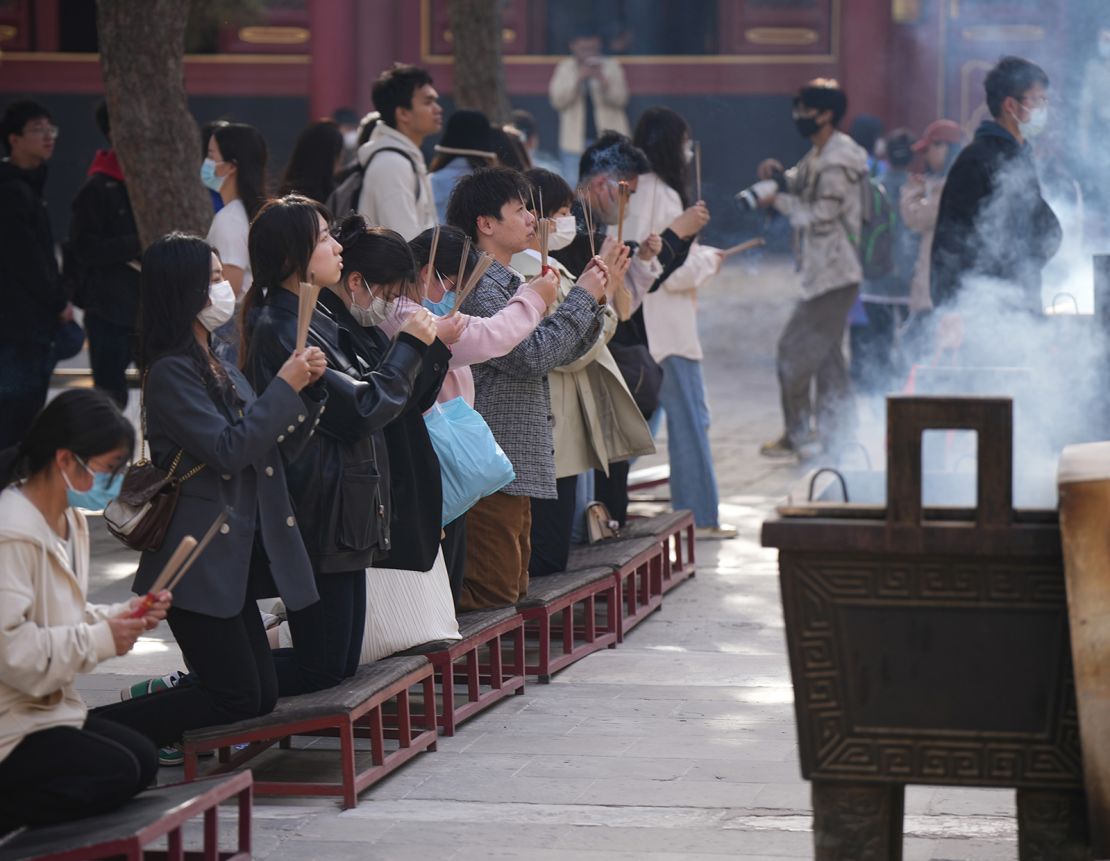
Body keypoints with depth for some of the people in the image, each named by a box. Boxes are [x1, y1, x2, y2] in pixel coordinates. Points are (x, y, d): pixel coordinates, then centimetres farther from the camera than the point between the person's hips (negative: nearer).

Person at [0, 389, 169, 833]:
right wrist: (101, 639, -20)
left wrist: (125, 615, -1)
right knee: (115, 773, -17)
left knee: (142, 759, 4)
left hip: (48, 706, 10)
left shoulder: (69, 521, 8)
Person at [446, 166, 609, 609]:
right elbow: (532, 355, -21)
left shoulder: (509, 284, 19)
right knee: (493, 592, -11)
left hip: (518, 465, 11)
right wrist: (580, 298, -11)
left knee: (512, 588, 13)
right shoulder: (478, 287, -14)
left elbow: (562, 351, 22)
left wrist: (592, 302, 6)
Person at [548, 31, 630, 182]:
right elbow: (557, 101, -4)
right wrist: (578, 79, -16)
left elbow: (620, 100, -5)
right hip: (575, 141, 1)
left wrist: (602, 81, -22)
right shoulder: (565, 68, 6)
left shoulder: (612, 67, 3)